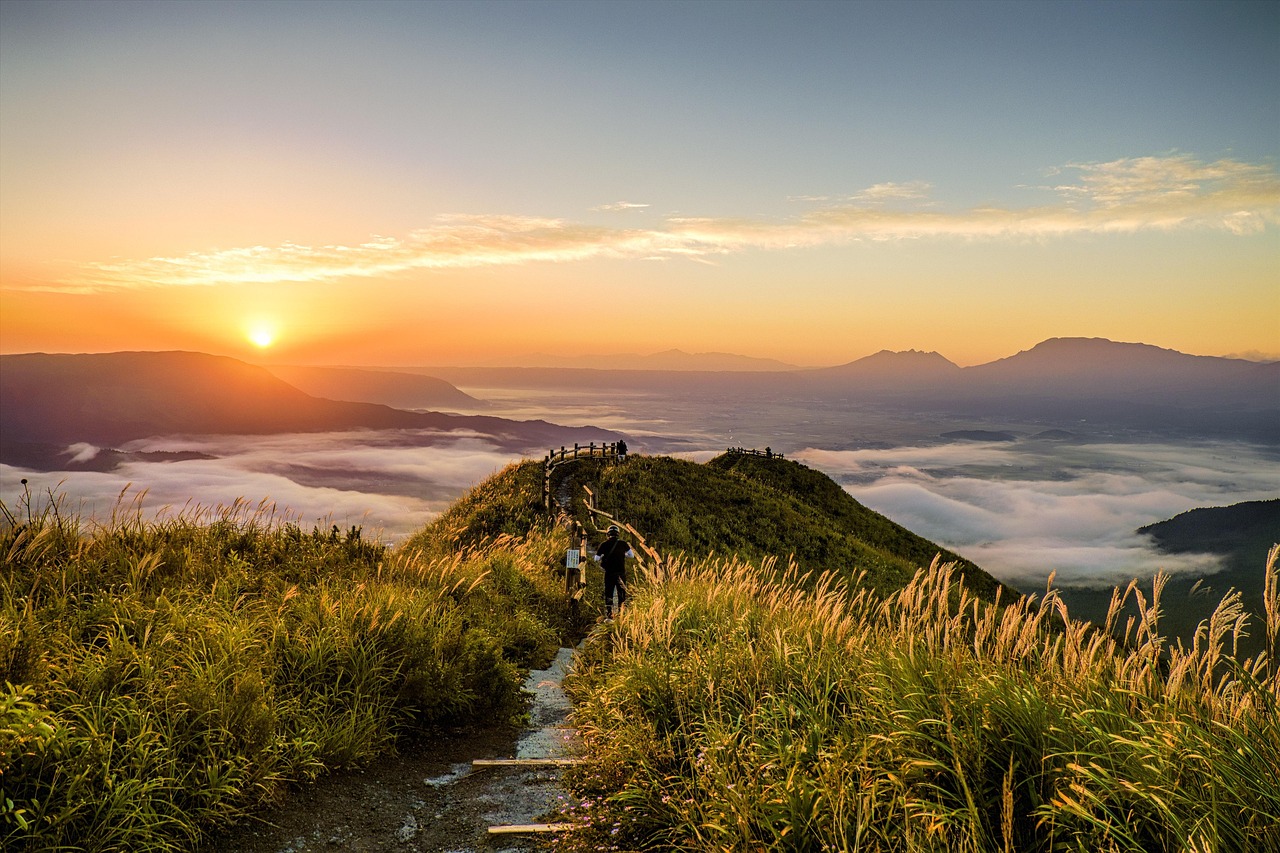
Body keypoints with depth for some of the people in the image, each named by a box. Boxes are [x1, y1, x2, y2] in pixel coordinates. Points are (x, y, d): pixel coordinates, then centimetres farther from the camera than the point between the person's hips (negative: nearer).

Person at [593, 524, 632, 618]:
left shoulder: (604, 544, -3)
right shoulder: (623, 543, -2)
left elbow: (596, 559, -2)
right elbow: (631, 555, 4)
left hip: (609, 573, 0)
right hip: (621, 573, 0)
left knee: (608, 594, 8)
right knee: (622, 594, 10)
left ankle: (608, 615, 4)